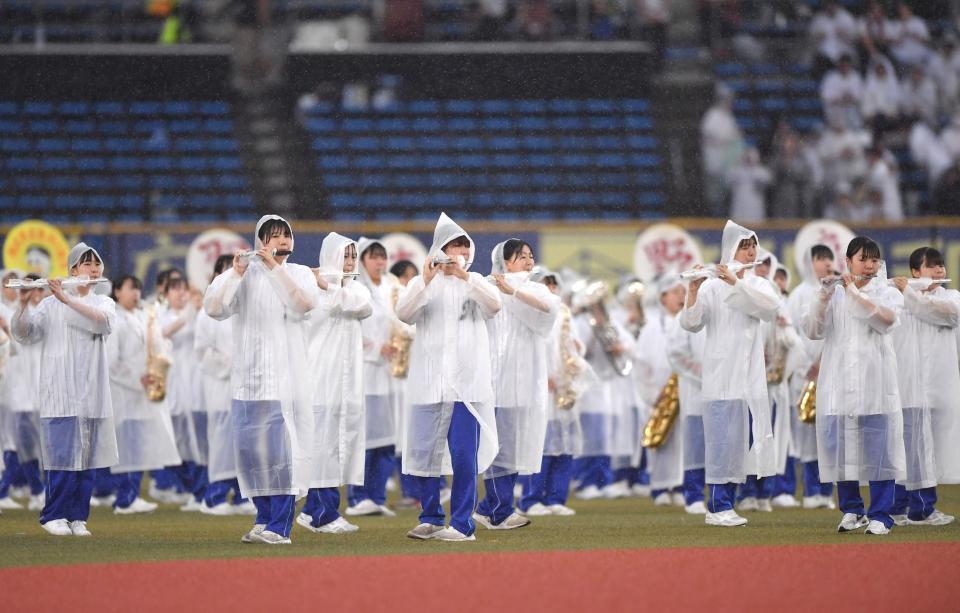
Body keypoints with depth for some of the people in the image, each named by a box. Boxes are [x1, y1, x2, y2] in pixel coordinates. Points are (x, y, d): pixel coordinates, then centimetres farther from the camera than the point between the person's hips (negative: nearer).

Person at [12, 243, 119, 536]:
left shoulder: (103, 303, 11)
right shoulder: (51, 305, 3)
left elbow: (105, 323, -13)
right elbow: (23, 333, -6)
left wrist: (67, 299, -21)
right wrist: (23, 304, -24)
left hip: (92, 393, 3)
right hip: (60, 392, -3)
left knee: (87, 457, 2)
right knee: (64, 455, -9)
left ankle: (77, 517, 9)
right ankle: (53, 515, 1)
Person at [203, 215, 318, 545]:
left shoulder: (299, 274, 5)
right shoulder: (243, 276, 6)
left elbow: (304, 303, -16)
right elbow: (213, 308, -7)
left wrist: (274, 267, -20)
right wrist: (236, 273, -18)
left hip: (284, 377, -2)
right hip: (248, 376, 2)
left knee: (281, 448, -8)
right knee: (250, 448, 6)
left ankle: (280, 526, -8)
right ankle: (264, 517, 18)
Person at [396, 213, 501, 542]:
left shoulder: (476, 283, 9)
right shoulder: (422, 283, 8)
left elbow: (494, 305, -11)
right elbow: (404, 313, -10)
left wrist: (465, 276, -23)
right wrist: (426, 280, -23)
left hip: (467, 379, -1)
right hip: (429, 379, 1)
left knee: (464, 453, -7)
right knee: (424, 450, 2)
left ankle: (462, 524, -4)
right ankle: (430, 518, 14)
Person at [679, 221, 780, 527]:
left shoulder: (758, 285, 10)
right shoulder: (712, 287, -3)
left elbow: (771, 308, -12)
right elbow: (691, 323, -13)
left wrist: (735, 283, -22)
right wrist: (693, 290, -30)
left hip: (751, 375, 5)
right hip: (722, 374, -5)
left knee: (743, 440, 5)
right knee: (723, 438, -7)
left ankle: (724, 505, 12)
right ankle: (717, 507, -4)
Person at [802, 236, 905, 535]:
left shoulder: (885, 293, 6)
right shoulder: (834, 295, 8)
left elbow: (886, 320, -15)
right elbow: (813, 331, -3)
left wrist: (854, 293, -20)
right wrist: (822, 298, -19)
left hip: (875, 384, -2)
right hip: (839, 383, 2)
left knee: (878, 450, -4)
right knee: (841, 447, 4)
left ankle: (880, 515, 0)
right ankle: (851, 510, 17)